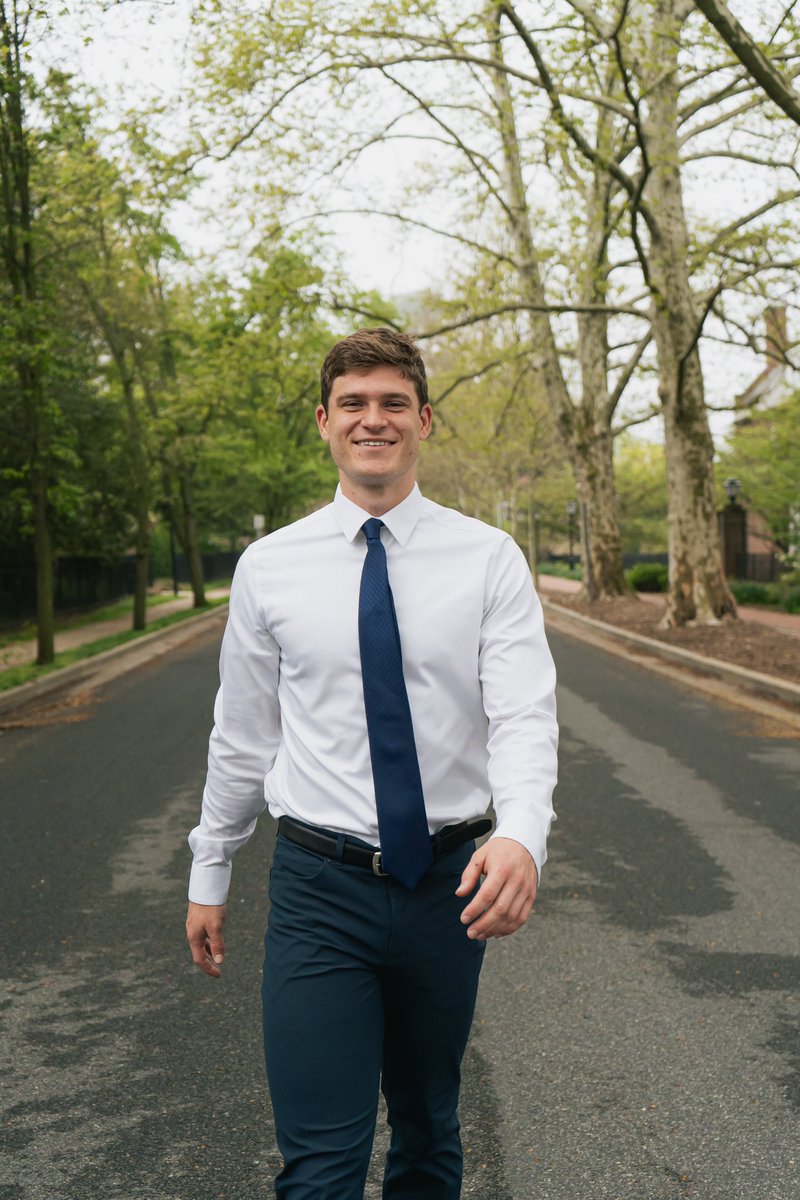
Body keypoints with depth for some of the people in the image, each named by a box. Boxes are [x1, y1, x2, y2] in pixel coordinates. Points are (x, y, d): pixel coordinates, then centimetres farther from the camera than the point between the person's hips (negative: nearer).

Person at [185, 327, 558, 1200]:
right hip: (319, 886, -1)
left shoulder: (488, 560, -3)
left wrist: (521, 835, -32)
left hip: (450, 880, 1)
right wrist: (210, 873, 11)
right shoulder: (269, 567, 0)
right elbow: (242, 734, 7)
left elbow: (524, 716, -13)